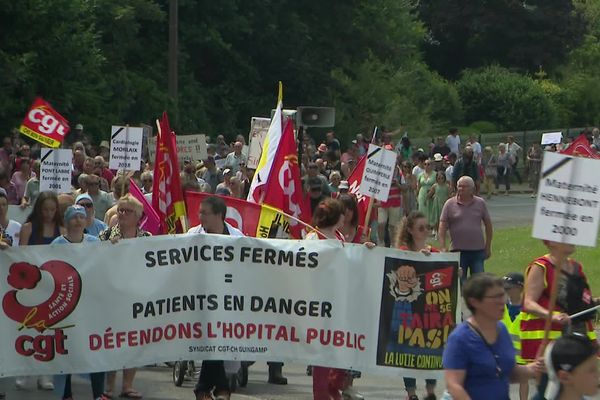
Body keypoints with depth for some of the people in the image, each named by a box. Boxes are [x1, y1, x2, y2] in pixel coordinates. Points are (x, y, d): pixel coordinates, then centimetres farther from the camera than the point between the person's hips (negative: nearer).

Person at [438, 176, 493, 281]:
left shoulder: (480, 203, 5)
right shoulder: (450, 204, 0)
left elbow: (488, 225, 12)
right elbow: (442, 228, -2)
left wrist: (488, 247, 10)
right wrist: (443, 248, -13)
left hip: (478, 251, 1)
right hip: (458, 251, -1)